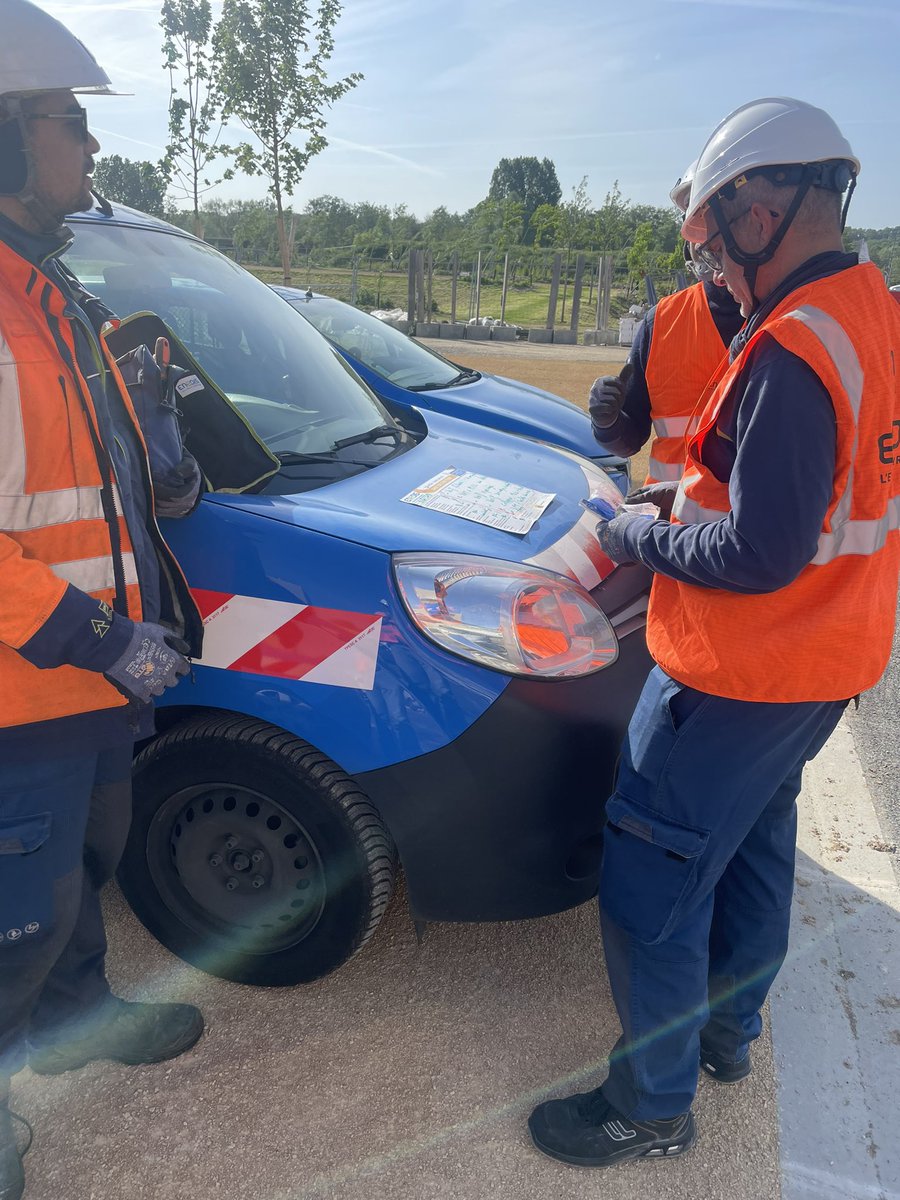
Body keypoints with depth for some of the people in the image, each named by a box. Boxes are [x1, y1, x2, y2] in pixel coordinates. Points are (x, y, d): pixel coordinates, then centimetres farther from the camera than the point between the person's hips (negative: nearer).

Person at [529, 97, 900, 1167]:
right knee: (754, 845, 25)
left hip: (738, 678, -10)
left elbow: (760, 553, -27)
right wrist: (694, 496, 8)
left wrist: (638, 537, -11)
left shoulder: (792, 349, -24)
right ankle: (727, 1031, 47)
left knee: (649, 891, 4)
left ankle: (653, 1105, 24)